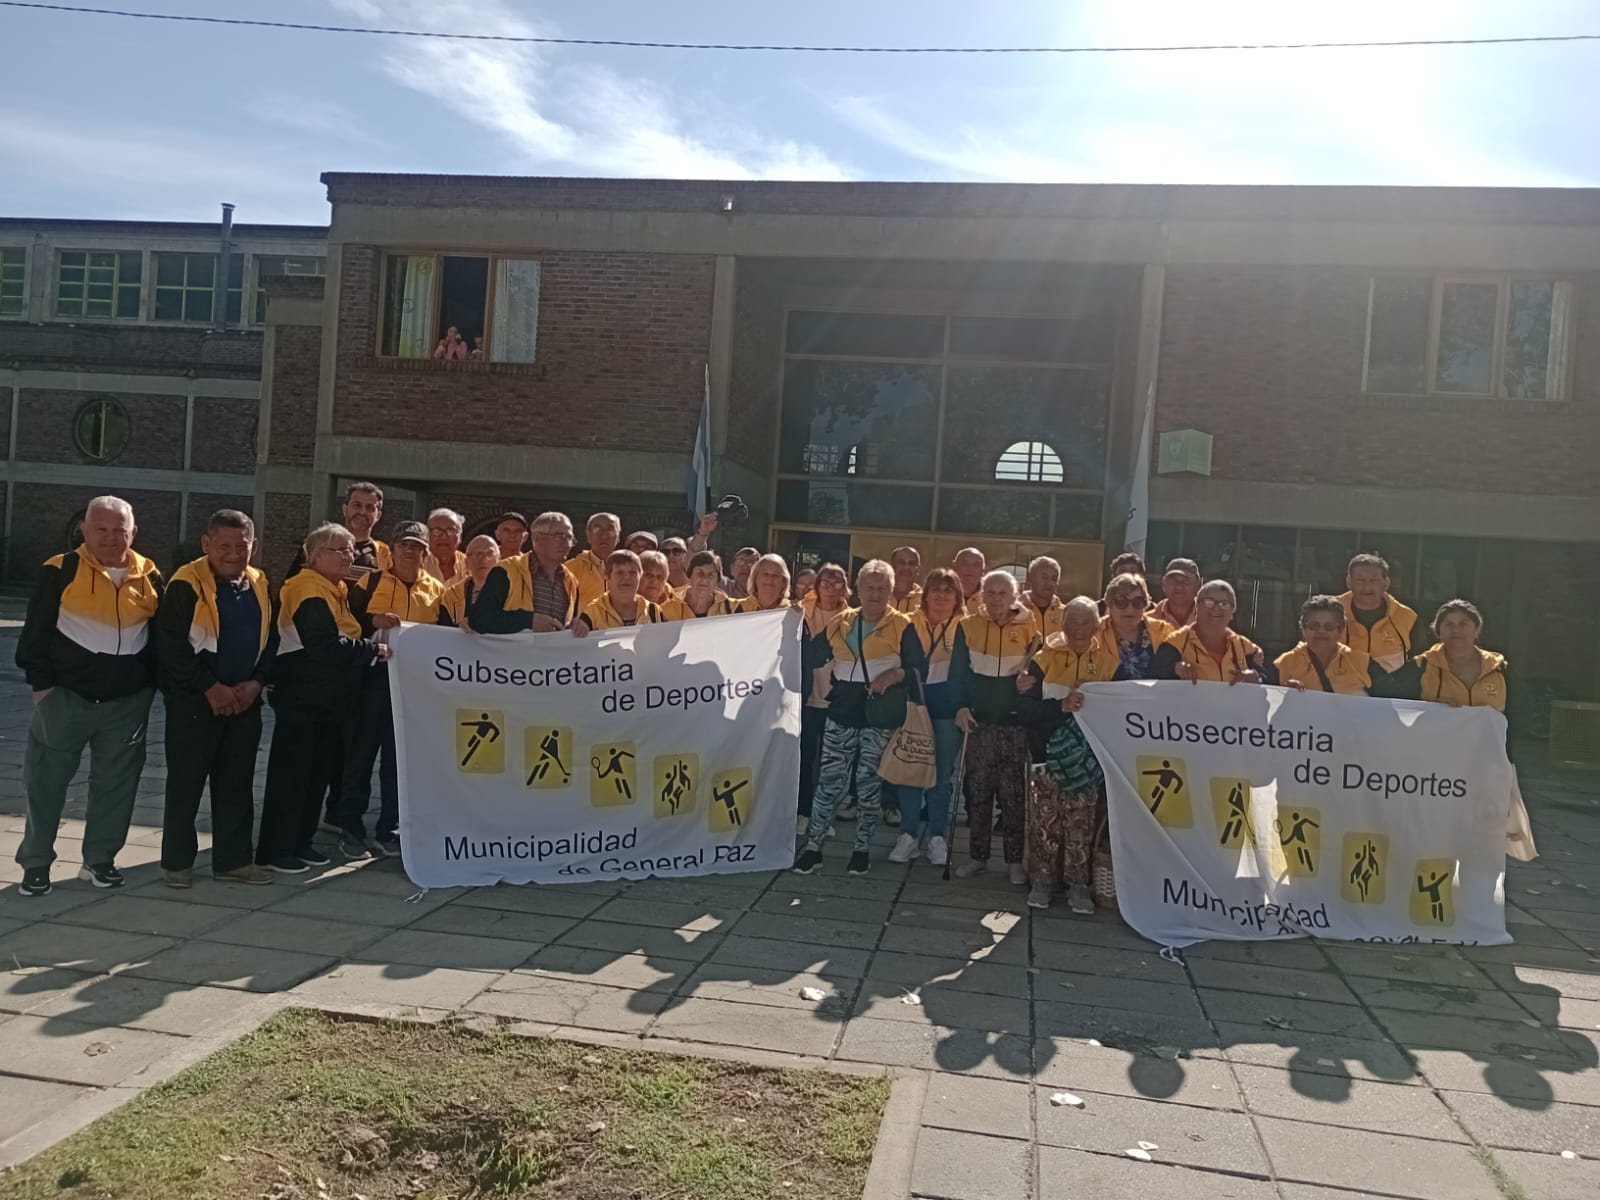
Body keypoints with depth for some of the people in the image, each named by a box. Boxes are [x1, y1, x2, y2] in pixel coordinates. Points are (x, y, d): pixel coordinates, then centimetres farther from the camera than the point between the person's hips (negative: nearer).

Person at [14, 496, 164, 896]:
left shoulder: (149, 577, 3)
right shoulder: (60, 571, -7)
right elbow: (35, 634, -4)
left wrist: (151, 682, 9)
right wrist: (42, 683, -8)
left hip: (127, 703, 3)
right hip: (66, 696, -3)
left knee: (115, 784, 9)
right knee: (46, 781, 4)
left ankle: (99, 860, 21)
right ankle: (35, 863, 17)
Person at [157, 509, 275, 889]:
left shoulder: (260, 585, 8)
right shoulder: (186, 584, -11)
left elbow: (271, 640, 11)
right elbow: (171, 645, -16)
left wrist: (256, 682, -4)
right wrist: (210, 687, -16)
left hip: (245, 700, 5)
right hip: (194, 701, -5)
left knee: (237, 785, 10)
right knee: (186, 784, 4)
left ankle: (234, 859, 20)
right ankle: (176, 862, 17)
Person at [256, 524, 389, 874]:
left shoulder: (337, 590, 15)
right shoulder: (308, 590, -16)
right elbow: (326, 646, -26)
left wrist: (371, 646, 3)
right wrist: (373, 651, -20)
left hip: (331, 698, 9)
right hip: (301, 697, -9)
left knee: (320, 770, 12)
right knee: (291, 773, -3)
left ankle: (300, 842, 22)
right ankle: (275, 850, 4)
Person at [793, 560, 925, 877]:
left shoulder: (901, 627, -1)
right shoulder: (840, 623, 9)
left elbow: (919, 667, -6)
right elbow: (813, 657, 10)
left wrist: (894, 674, -23)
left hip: (880, 718, -2)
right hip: (842, 713, 2)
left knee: (868, 785, 6)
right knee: (829, 782, 1)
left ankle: (861, 849, 19)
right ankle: (812, 847, 8)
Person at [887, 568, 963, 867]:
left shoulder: (964, 628, 0)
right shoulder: (912, 624, 4)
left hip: (946, 706, -1)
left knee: (941, 772, 7)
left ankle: (937, 836, 15)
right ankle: (910, 834, 10)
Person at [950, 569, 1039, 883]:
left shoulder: (1029, 628, -2)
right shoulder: (967, 626, 1)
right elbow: (957, 671, 2)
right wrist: (961, 706, -10)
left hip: (1015, 722, -1)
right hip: (979, 721, 1)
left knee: (1014, 795, 3)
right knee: (978, 792, 8)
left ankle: (1015, 860, 14)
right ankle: (977, 856, 18)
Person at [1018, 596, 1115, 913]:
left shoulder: (1109, 661, 5)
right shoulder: (1044, 659, 2)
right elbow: (1029, 708, -7)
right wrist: (1062, 706, -23)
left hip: (1088, 756, 0)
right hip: (1049, 753, 0)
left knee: (1081, 822, 1)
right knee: (1045, 819, 2)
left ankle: (1077, 883, 12)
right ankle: (1041, 879, 13)